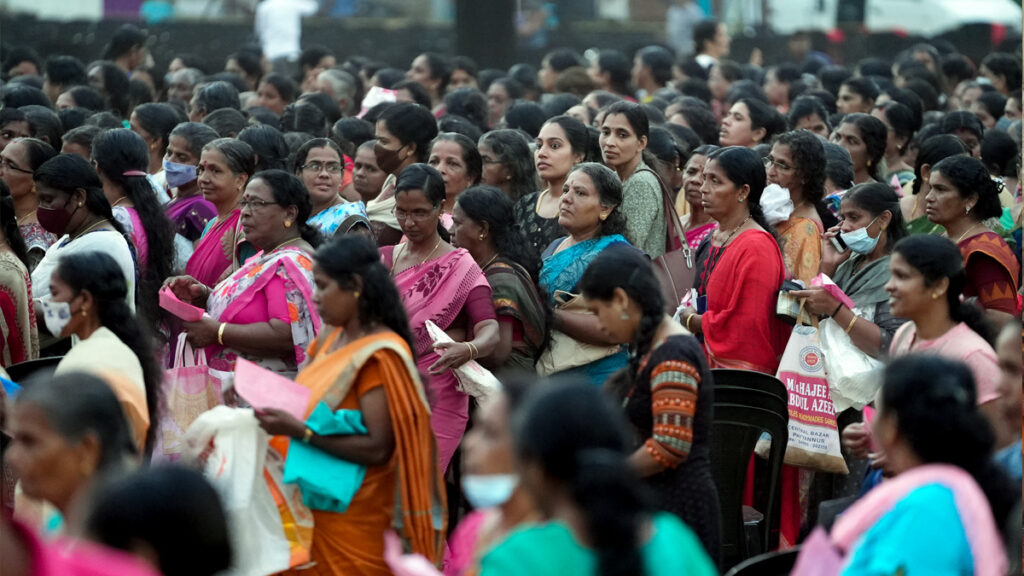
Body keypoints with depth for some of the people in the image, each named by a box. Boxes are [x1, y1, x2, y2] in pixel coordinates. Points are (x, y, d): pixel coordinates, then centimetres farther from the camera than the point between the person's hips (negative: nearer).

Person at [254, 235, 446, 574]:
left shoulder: (379, 355, -17)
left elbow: (378, 449, -23)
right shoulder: (332, 338, 8)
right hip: (319, 510, 7)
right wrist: (270, 402, -5)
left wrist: (299, 431, -27)